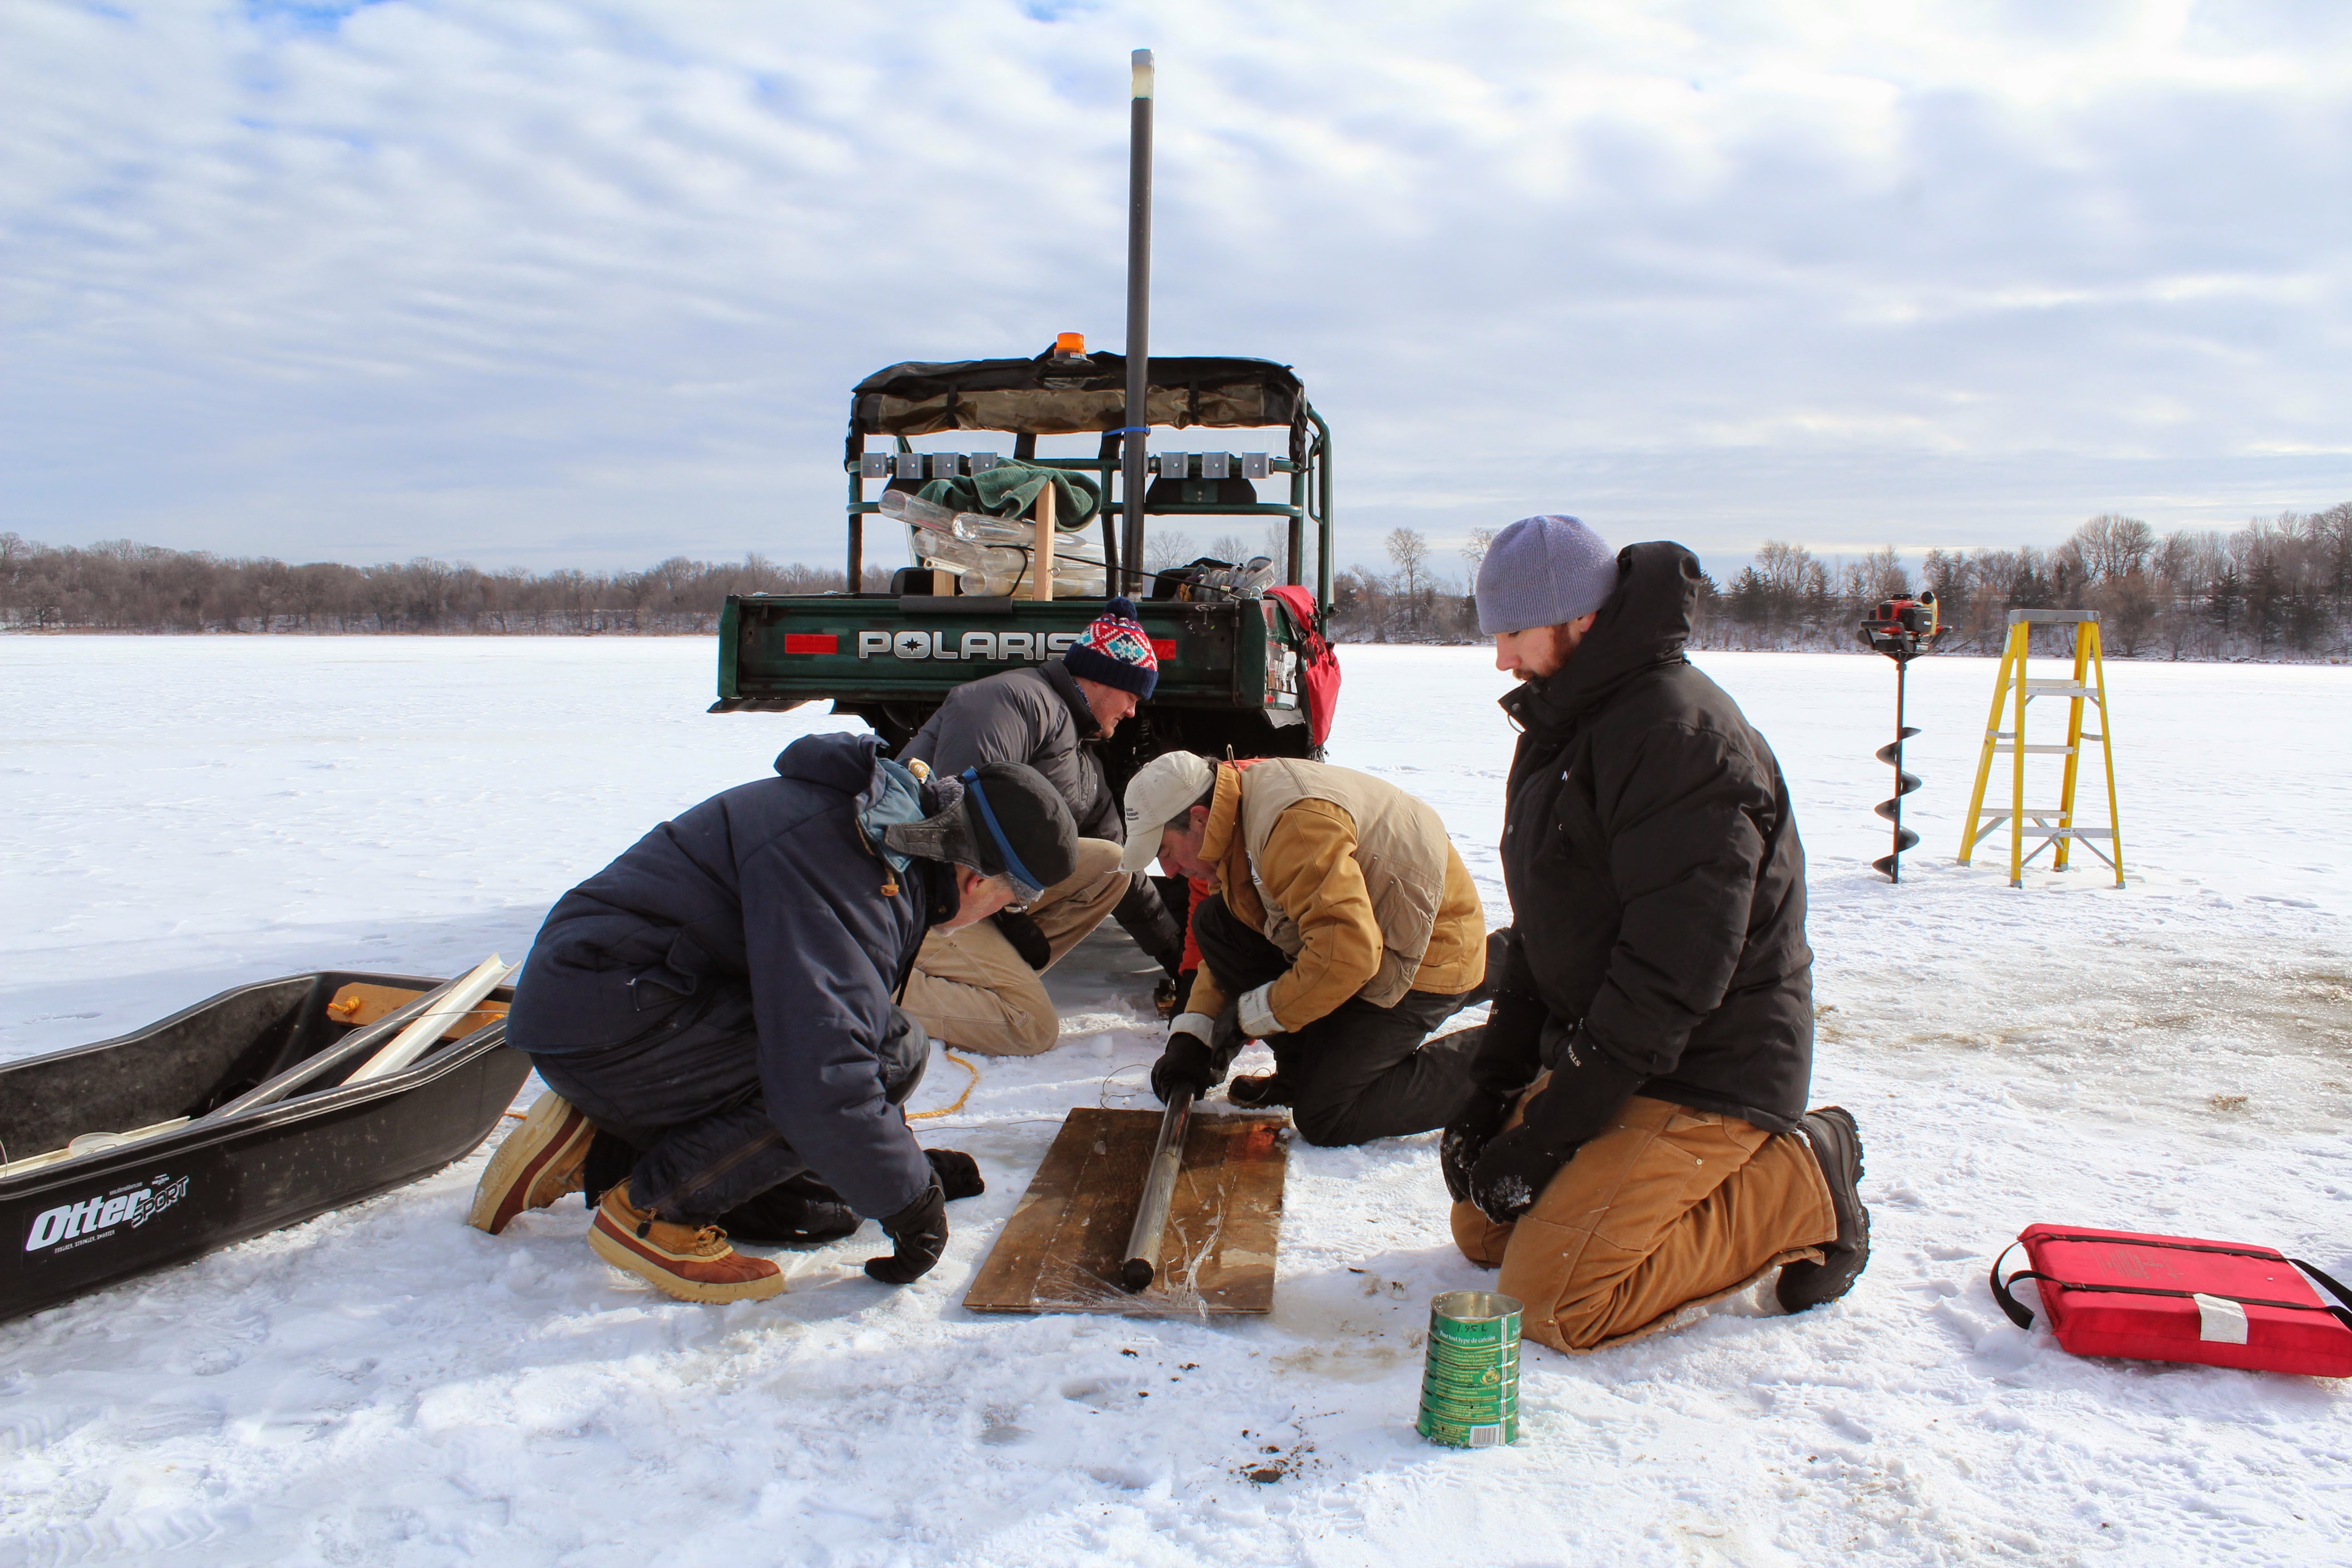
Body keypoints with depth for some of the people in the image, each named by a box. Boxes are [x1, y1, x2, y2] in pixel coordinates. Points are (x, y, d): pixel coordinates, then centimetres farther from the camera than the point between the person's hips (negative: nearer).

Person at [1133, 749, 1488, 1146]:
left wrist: (1253, 1014, -23)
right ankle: (1304, 1069, 9)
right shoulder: (1241, 817, 2)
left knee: (1324, 1118, -12)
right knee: (1214, 921, 2)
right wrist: (1192, 1037, 0)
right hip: (1361, 931, 10)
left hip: (1427, 959, -10)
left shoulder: (1295, 825, -30)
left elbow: (1347, 952, -35)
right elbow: (1231, 947, 10)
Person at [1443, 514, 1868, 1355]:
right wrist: (1495, 1086, 7)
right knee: (1483, 1230, 9)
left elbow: (1672, 967, -26)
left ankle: (1798, 1192, 0)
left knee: (1553, 1298, -17)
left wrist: (1552, 1127, -22)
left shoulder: (1677, 727, -21)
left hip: (1702, 1074, -10)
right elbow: (1541, 935, 16)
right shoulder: (1561, 730, 12)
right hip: (1595, 1054, 10)